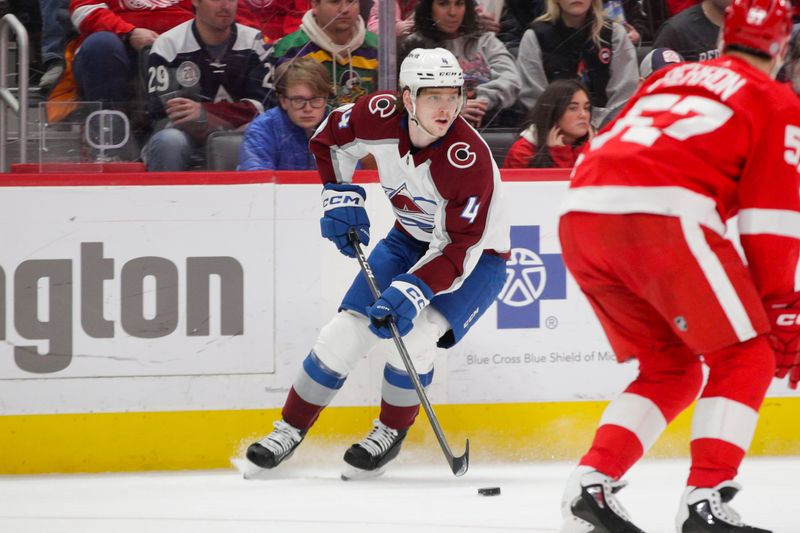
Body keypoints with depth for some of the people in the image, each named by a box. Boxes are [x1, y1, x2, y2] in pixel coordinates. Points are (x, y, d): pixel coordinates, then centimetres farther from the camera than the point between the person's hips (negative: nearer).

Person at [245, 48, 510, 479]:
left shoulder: (469, 159, -34)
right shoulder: (382, 117, -20)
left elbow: (458, 250, -32)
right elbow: (331, 138, 4)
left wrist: (411, 293, -41)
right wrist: (340, 197, -5)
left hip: (477, 254, -5)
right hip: (411, 239, 5)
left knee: (409, 334, -25)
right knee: (346, 331, -3)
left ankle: (391, 433, 1)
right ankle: (291, 429, 16)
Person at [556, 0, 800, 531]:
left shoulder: (670, 78, 31)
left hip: (581, 216, 7)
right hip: (661, 215, -7)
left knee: (671, 370, 20)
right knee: (746, 358, 5)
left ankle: (591, 483, 8)